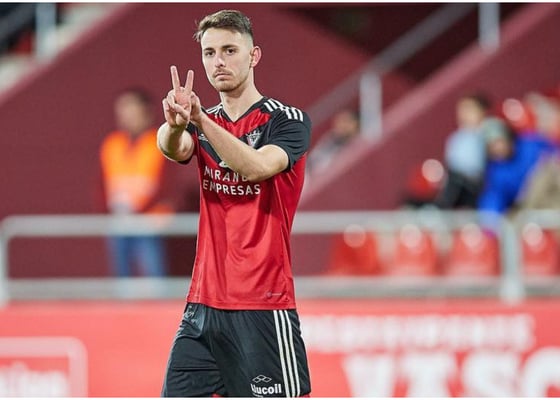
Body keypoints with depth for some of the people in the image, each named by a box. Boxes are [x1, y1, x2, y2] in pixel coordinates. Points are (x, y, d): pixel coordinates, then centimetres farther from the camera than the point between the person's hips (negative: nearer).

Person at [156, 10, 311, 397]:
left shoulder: (287, 121, -3)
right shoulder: (203, 125, 12)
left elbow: (257, 166, -23)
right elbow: (173, 149, -11)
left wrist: (201, 119, -36)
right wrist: (175, 124, -36)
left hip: (264, 308, -5)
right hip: (203, 305, 5)